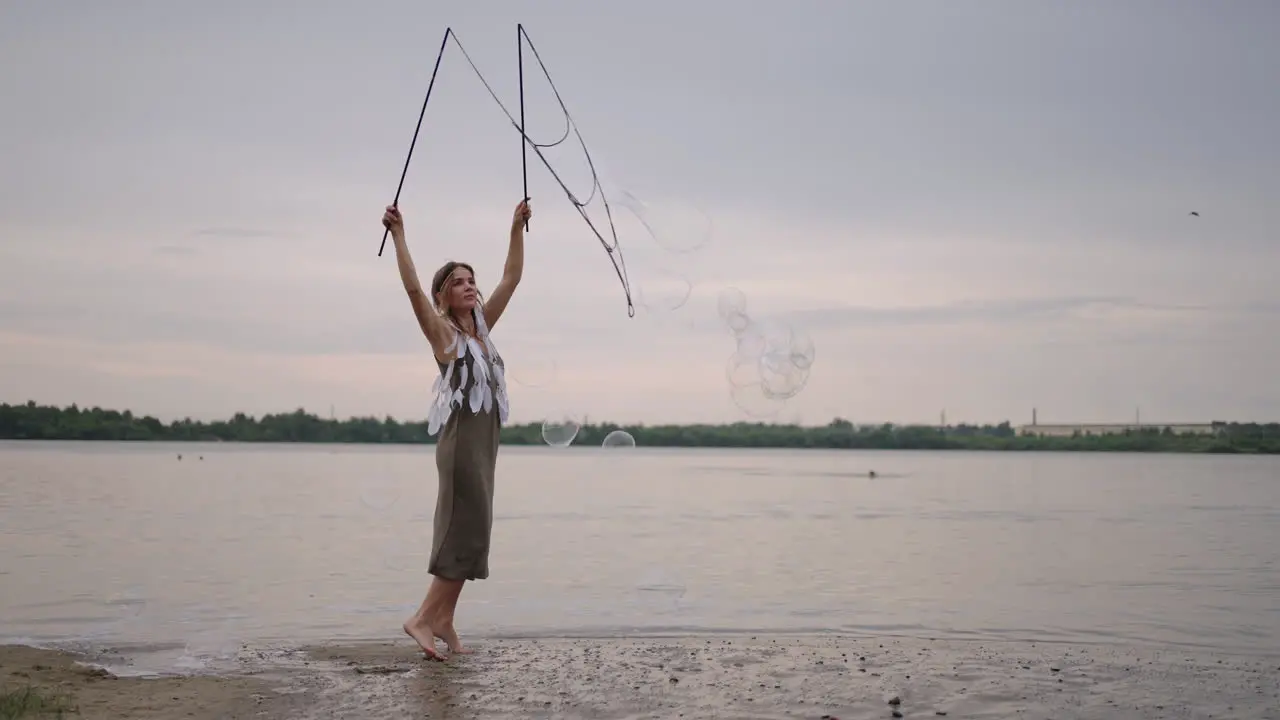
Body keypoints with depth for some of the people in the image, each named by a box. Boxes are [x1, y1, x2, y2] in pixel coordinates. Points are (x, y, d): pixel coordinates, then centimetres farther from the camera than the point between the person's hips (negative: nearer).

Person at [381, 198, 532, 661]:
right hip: (461, 439, -8)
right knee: (466, 530, -9)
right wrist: (398, 235, -21)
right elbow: (412, 288, -17)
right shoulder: (442, 332, -4)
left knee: (470, 531, 8)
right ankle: (423, 618, -4)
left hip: (485, 439, 8)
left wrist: (517, 229, 14)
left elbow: (511, 279, 16)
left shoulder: (481, 327, 14)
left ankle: (443, 619, 13)